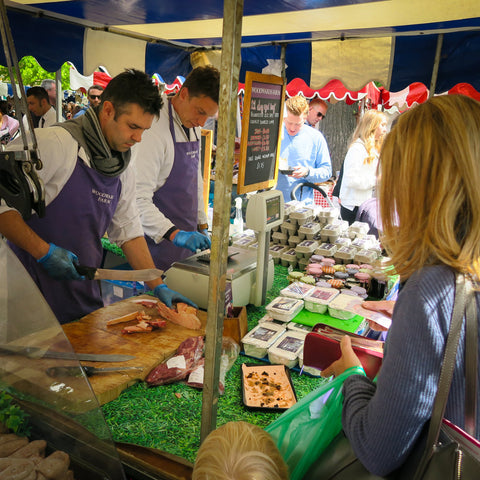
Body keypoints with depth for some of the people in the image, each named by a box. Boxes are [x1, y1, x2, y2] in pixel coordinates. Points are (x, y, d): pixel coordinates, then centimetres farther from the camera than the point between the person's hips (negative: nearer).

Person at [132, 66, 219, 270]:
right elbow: (138, 198, -24)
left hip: (186, 238, 8)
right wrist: (174, 234, -32)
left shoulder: (193, 126, 7)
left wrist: (202, 225, 17)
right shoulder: (155, 130, -20)